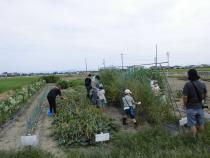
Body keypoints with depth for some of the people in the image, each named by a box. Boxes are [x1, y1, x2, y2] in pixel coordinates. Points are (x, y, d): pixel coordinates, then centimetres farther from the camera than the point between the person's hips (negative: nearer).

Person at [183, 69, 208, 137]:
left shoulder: (187, 85, -18)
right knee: (200, 124, 18)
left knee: (192, 125, 6)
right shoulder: (202, 84, -4)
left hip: (191, 108, -4)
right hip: (199, 107, 5)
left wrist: (185, 105, -3)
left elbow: (185, 97, -20)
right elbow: (205, 95, 8)